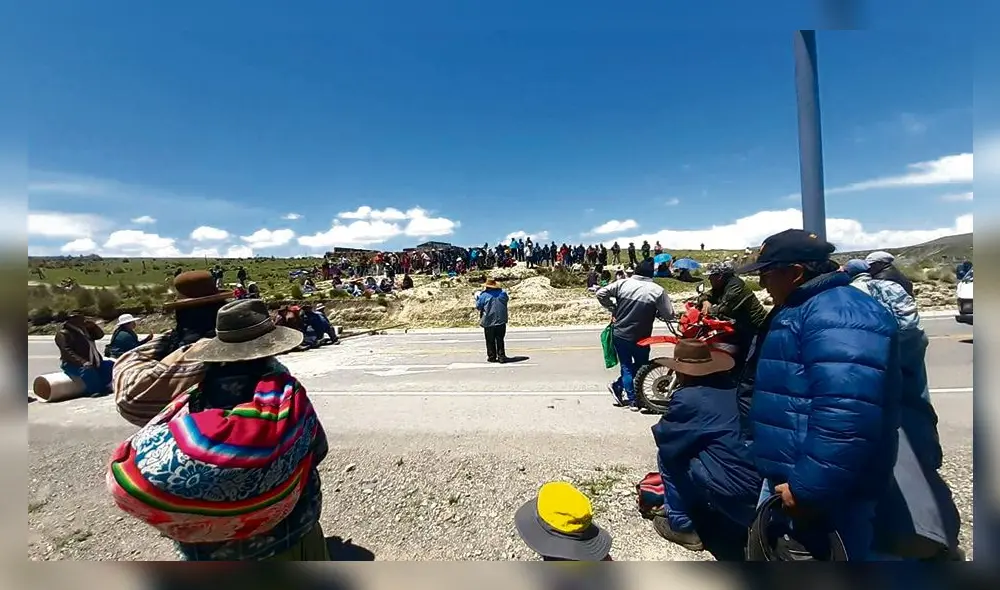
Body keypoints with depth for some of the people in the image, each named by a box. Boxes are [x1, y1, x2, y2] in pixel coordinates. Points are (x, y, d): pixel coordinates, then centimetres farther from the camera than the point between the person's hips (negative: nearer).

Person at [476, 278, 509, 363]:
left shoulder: (484, 295, -10)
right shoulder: (503, 293, 2)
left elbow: (478, 306, -1)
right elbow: (506, 300, 20)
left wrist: (477, 298, 16)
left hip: (489, 322, -3)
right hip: (501, 321, 3)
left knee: (490, 341, 8)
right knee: (500, 340, 11)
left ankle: (492, 357, 13)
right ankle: (501, 356, 8)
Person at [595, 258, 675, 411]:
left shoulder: (623, 283, -6)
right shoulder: (657, 290, -11)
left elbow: (600, 294, -6)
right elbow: (669, 316, -8)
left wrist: (613, 309, 5)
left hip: (619, 334, 3)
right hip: (640, 338, -2)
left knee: (627, 366, 15)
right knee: (640, 366, 21)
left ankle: (632, 400, 21)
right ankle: (618, 386, 18)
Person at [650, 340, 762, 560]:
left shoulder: (687, 397, -15)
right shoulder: (728, 387, 8)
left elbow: (663, 438, -4)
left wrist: (660, 428, 15)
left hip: (733, 491, -7)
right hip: (759, 484, 8)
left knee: (667, 455, 7)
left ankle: (681, 526, 17)